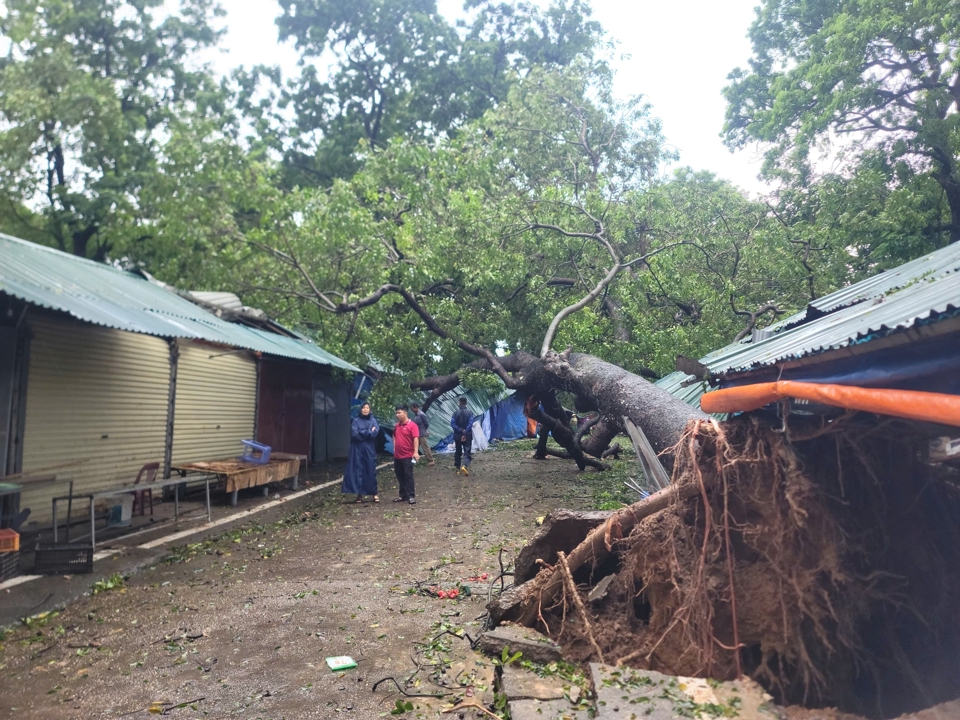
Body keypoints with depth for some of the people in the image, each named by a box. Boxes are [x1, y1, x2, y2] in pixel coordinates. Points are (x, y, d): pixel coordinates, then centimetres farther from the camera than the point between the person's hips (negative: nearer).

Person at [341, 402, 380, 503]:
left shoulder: (373, 420, 7)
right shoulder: (356, 421, 5)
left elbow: (375, 433, -9)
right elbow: (354, 434, -10)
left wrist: (361, 432, -9)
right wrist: (368, 432, -9)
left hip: (370, 449, 0)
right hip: (358, 449, 0)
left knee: (371, 471, 0)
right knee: (358, 470, -2)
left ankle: (374, 493, 7)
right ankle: (359, 494, 3)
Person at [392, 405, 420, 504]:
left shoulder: (412, 425, -12)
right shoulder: (396, 425, 9)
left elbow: (416, 439, -19)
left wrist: (416, 452, -28)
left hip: (408, 456, -7)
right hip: (397, 456, 7)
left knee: (408, 476, -3)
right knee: (400, 477, 12)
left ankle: (411, 496, 3)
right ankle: (403, 496, 21)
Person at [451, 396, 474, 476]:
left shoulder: (456, 412, -3)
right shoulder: (469, 412, -6)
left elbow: (452, 424, -11)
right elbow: (470, 424, -16)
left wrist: (461, 431, -11)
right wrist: (465, 433, -16)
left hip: (457, 436, 2)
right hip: (467, 436, -2)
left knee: (458, 452, 16)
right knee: (467, 452, -2)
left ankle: (457, 468, 19)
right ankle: (464, 465, -26)